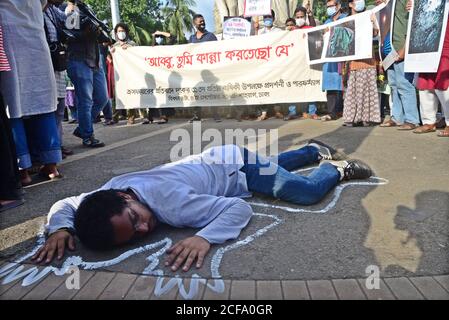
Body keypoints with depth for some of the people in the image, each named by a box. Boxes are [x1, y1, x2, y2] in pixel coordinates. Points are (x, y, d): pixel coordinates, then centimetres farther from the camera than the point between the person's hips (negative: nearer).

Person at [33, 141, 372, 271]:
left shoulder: (170, 201, -43)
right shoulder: (111, 189, -24)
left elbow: (240, 207, -40)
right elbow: (65, 204, -9)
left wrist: (204, 238, -55)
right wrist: (60, 227, -31)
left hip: (237, 162, -6)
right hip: (213, 159, 6)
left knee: (309, 191, -9)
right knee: (277, 164, 30)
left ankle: (337, 167, 22)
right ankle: (316, 149, 56)